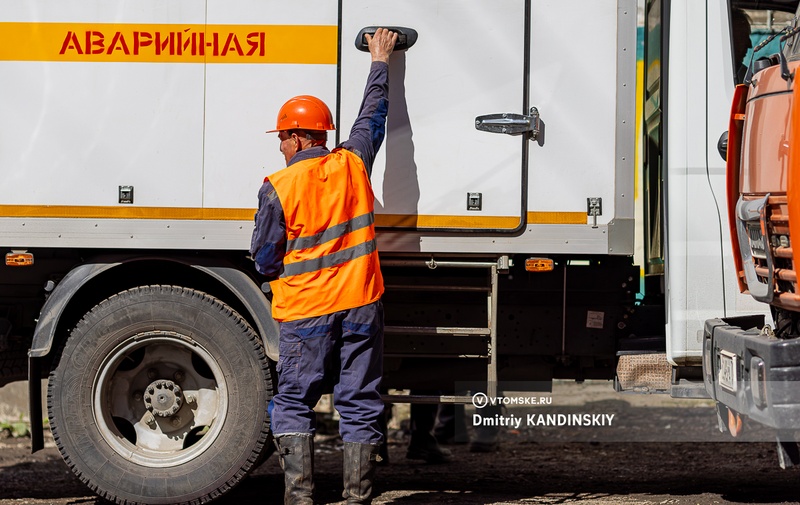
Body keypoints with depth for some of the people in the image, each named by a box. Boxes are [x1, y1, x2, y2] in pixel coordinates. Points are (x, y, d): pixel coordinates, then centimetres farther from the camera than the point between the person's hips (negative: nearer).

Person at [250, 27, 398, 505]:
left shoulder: (278, 187, -9)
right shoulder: (352, 165, 1)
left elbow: (264, 260, -4)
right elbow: (373, 116, 19)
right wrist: (380, 62, 32)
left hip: (305, 311, -3)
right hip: (361, 305, 3)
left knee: (294, 403, 6)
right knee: (360, 405, 6)